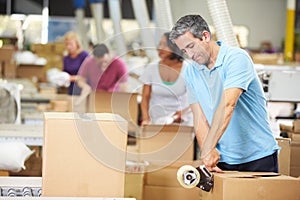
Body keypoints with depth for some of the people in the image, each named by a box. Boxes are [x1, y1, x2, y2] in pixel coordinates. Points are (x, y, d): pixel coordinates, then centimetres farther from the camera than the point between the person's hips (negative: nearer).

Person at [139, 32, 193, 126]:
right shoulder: (151, 68, 1)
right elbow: (145, 97, 3)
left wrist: (183, 113, -23)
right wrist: (146, 119, -12)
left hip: (182, 122, -1)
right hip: (156, 121, 1)